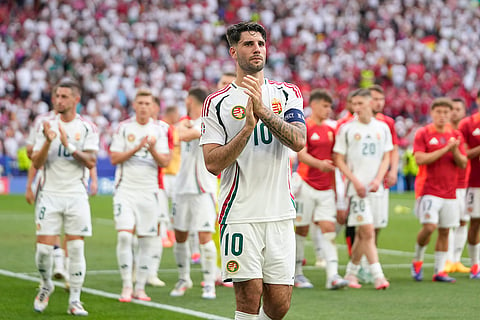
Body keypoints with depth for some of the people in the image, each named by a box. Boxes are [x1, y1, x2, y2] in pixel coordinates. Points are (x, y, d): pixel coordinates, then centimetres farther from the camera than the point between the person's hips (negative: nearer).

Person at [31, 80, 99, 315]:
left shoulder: (87, 128, 2)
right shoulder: (47, 126, 5)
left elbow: (91, 162, -8)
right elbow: (37, 163, -1)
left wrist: (69, 145, -20)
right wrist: (48, 142, -19)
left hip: (76, 195, -1)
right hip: (50, 194, 1)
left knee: (76, 249, -4)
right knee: (44, 248, -4)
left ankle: (74, 301, 3)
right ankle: (46, 287, 23)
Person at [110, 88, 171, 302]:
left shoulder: (158, 131, 6)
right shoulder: (124, 128, 1)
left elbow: (165, 162, 0)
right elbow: (114, 158, -4)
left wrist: (153, 150, -19)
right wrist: (137, 148, -16)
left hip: (149, 191, 2)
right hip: (126, 190, -2)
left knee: (147, 240, 2)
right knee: (124, 235, -14)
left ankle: (140, 287, 9)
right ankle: (126, 286, -7)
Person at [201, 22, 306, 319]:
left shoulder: (287, 94, 9)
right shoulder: (218, 103, 2)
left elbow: (298, 141, -8)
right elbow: (213, 163, -7)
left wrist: (264, 112, -20)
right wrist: (248, 127, -17)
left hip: (280, 213, 3)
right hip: (240, 214, -3)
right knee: (249, 296, -8)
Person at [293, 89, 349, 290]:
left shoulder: (330, 130, 15)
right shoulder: (303, 127, -5)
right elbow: (301, 154, -17)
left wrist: (334, 187, 20)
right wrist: (319, 164, -35)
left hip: (326, 188, 5)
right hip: (307, 186, -5)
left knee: (328, 227, -6)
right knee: (301, 229, 3)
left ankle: (333, 275, -14)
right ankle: (297, 273, 16)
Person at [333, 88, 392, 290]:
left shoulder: (382, 128, 9)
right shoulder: (346, 129, -1)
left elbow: (386, 157, 10)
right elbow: (339, 160, -1)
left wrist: (377, 180, -7)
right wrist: (356, 181, -11)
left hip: (376, 188, 4)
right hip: (356, 188, -4)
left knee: (362, 233, 9)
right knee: (368, 231, -12)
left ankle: (351, 272, 21)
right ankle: (378, 275, -15)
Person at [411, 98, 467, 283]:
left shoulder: (456, 136, 11)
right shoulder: (423, 134, -2)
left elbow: (463, 164, 7)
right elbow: (420, 159, -14)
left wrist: (455, 151, -14)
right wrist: (445, 149, -16)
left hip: (449, 192, 5)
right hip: (429, 190, -5)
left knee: (445, 231, 4)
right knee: (429, 226, -17)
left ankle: (439, 270, 10)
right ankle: (417, 261, 6)